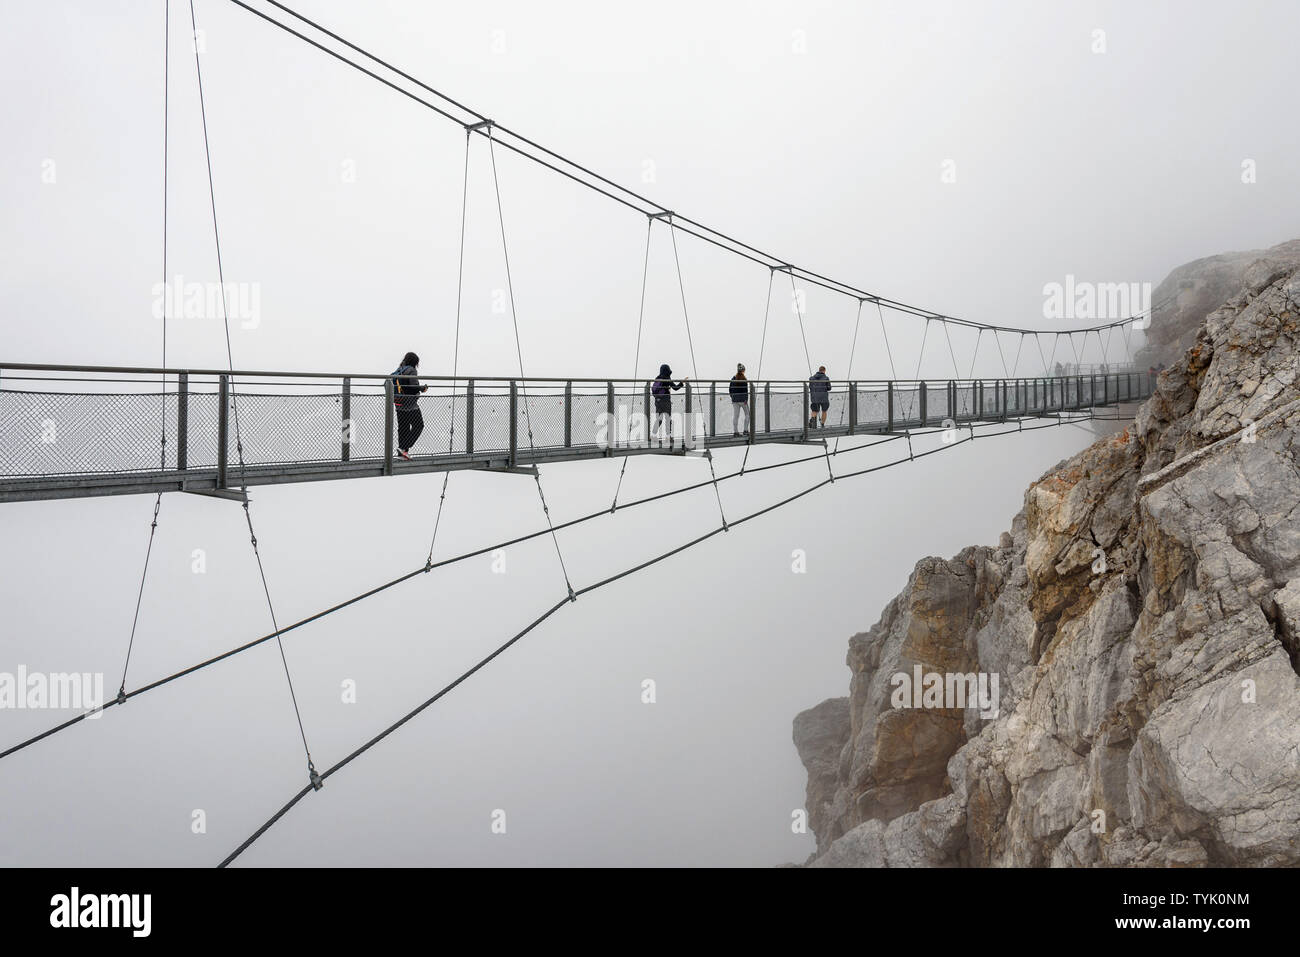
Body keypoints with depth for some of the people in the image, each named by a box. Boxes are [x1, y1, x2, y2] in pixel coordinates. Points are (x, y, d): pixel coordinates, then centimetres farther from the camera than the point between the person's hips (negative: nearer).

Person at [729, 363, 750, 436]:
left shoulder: (733, 378, 6)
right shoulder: (743, 379, -10)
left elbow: (730, 389, 9)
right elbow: (745, 390, -14)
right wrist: (746, 399, -12)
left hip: (735, 400, 5)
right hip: (742, 399, -5)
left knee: (735, 416, 4)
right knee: (747, 414, 12)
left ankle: (735, 432, 2)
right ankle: (746, 430, 8)